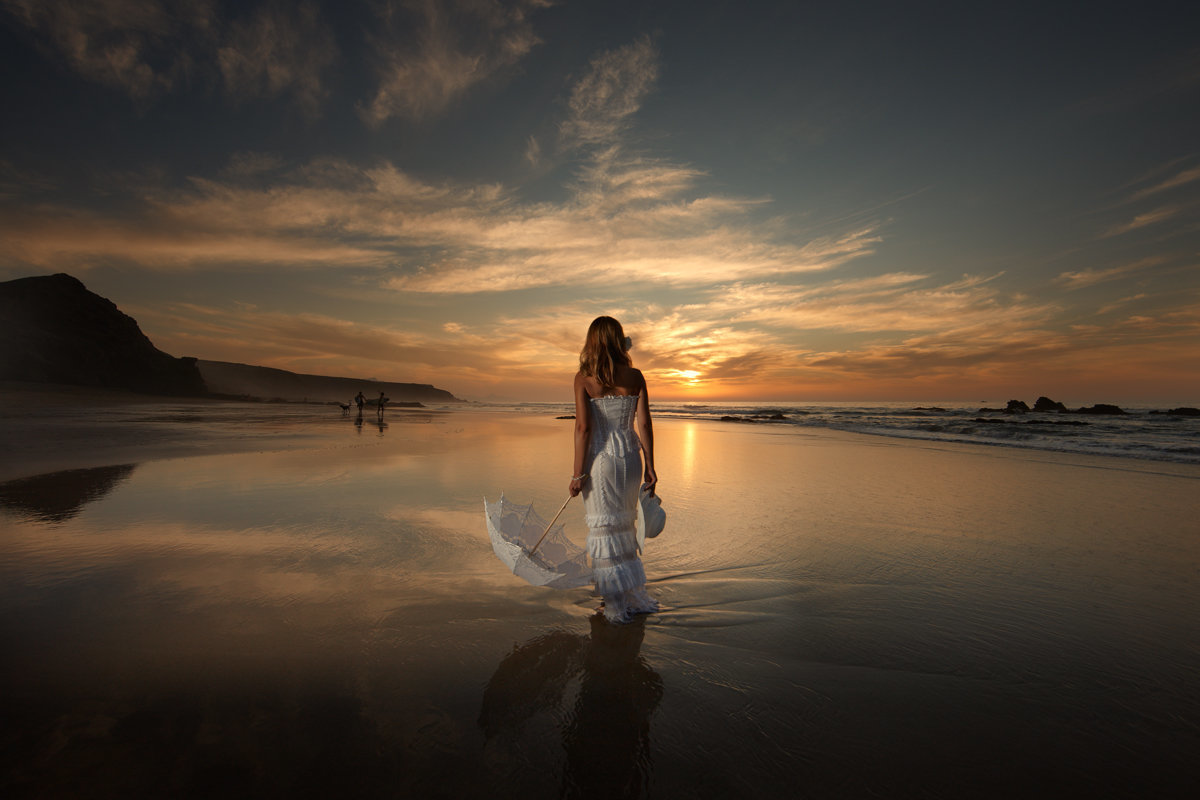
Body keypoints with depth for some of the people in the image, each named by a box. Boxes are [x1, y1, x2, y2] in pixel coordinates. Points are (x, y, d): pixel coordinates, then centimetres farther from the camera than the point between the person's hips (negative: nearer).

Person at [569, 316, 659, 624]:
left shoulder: (583, 378, -8)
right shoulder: (635, 376, -1)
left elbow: (583, 428, -13)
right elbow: (644, 424, -3)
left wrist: (578, 474, -8)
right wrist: (649, 467, 4)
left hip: (600, 458, -3)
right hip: (630, 457, 4)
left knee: (605, 530, 9)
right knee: (625, 527, 21)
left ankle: (618, 606, 18)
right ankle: (636, 595, 31)